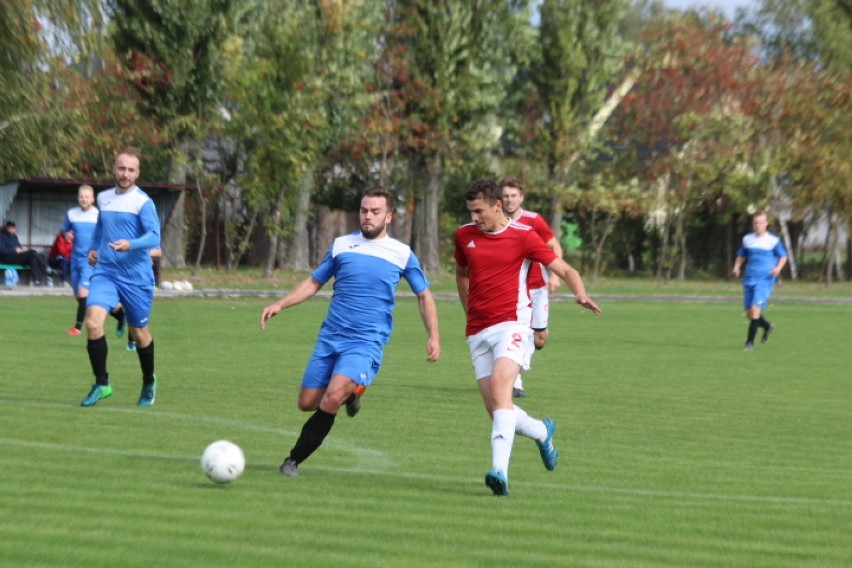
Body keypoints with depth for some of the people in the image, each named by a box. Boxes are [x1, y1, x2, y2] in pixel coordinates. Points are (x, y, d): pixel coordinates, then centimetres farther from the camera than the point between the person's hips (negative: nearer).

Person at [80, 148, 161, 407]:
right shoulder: (103, 198, 9)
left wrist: (130, 244, -35)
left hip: (136, 276, -3)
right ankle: (101, 384, -6)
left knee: (139, 333, 9)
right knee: (93, 321, -19)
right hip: (105, 272, 3)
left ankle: (149, 383, 35)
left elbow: (154, 237, -19)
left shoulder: (143, 202, -8)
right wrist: (93, 247, 17)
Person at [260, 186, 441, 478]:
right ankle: (351, 391, 33)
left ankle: (293, 460, -10)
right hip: (330, 337, 4)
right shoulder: (341, 245, 8)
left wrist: (434, 336, 2)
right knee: (307, 403, 2)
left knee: (331, 399, -23)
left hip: (367, 342, -4)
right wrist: (279, 305, 2)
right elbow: (313, 282, 16)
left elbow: (424, 296, 12)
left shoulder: (402, 254, 3)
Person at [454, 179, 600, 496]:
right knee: (495, 409, 0)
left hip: (511, 324, -5)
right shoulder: (464, 235, 10)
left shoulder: (523, 236, -4)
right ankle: (542, 431, 33)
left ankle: (500, 471, -36)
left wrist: (580, 293, -23)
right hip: (477, 331, 5)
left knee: (500, 383, -28)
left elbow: (565, 270, -3)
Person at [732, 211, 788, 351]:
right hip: (749, 280, 5)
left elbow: (783, 256, 6)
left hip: (765, 280, -5)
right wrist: (737, 267, 4)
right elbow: (741, 255, 22)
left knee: (755, 308, -19)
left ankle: (750, 342, -12)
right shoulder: (747, 239, 10)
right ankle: (767, 326, 36)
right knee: (749, 313, 5)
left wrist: (778, 268, -14)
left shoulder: (773, 241, -2)